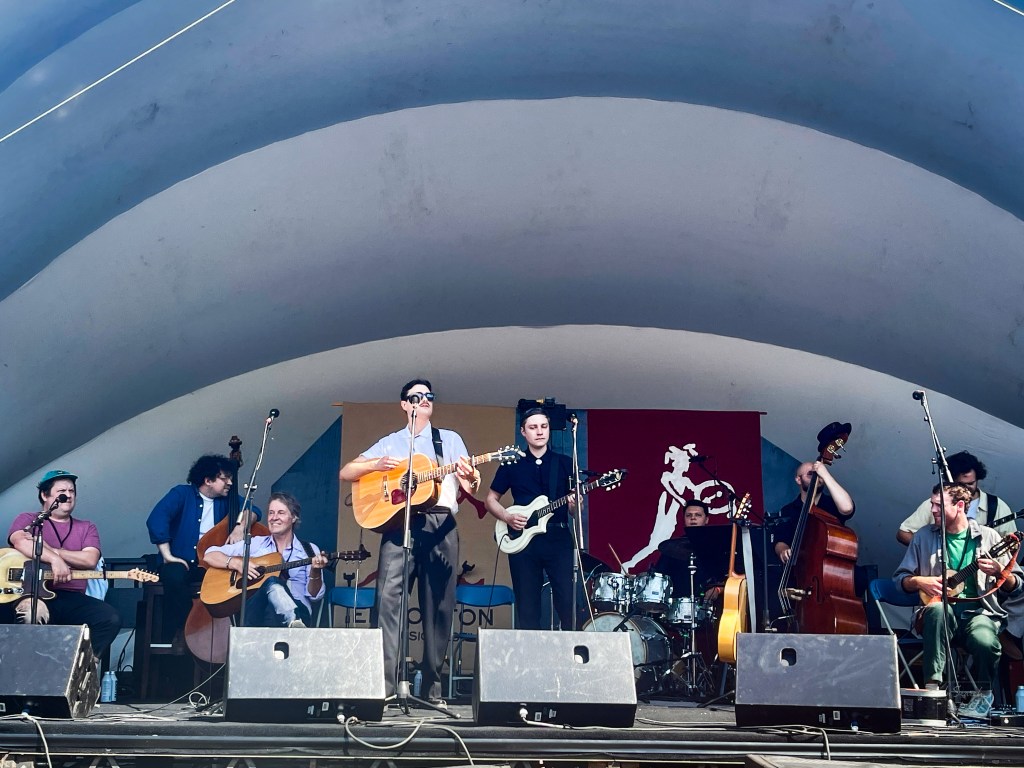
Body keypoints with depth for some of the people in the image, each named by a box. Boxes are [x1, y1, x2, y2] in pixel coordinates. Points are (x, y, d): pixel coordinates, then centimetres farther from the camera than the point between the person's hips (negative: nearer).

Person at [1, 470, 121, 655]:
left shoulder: (86, 528, 20)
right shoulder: (27, 519, 13)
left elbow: (90, 560, 0)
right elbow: (20, 542, -12)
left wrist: (50, 549, -7)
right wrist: (54, 559, -25)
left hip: (71, 598, 3)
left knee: (111, 619, -23)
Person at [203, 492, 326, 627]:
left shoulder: (310, 551, 15)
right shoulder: (255, 543, 20)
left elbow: (315, 596, 8)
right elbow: (209, 556, 16)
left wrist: (315, 573, -12)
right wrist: (237, 563, -2)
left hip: (296, 610, -1)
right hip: (256, 609, 1)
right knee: (272, 583, -34)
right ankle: (295, 623, -60)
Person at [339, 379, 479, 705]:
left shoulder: (450, 439, 17)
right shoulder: (390, 442, 17)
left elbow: (470, 488, 9)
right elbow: (345, 473, 13)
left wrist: (471, 478, -16)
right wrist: (376, 465, -6)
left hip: (440, 524, 1)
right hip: (398, 522, 0)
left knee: (438, 606, -1)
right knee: (388, 598, -16)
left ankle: (432, 688, 7)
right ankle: (385, 685, -18)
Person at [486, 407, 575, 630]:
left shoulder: (565, 463, 10)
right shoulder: (511, 464, 9)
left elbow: (576, 508, 10)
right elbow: (490, 500, 13)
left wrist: (575, 504, -14)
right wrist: (508, 517, -5)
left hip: (559, 538, 0)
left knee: (568, 602, -8)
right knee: (527, 608, 3)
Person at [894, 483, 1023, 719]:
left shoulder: (987, 537, 5)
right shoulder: (924, 536, 10)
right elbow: (900, 578, 14)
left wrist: (999, 573, -15)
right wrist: (919, 581, -6)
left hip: (979, 612, -1)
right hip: (943, 611, 1)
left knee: (985, 641, -35)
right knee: (937, 610, -37)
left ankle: (984, 691, -2)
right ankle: (932, 685, -32)